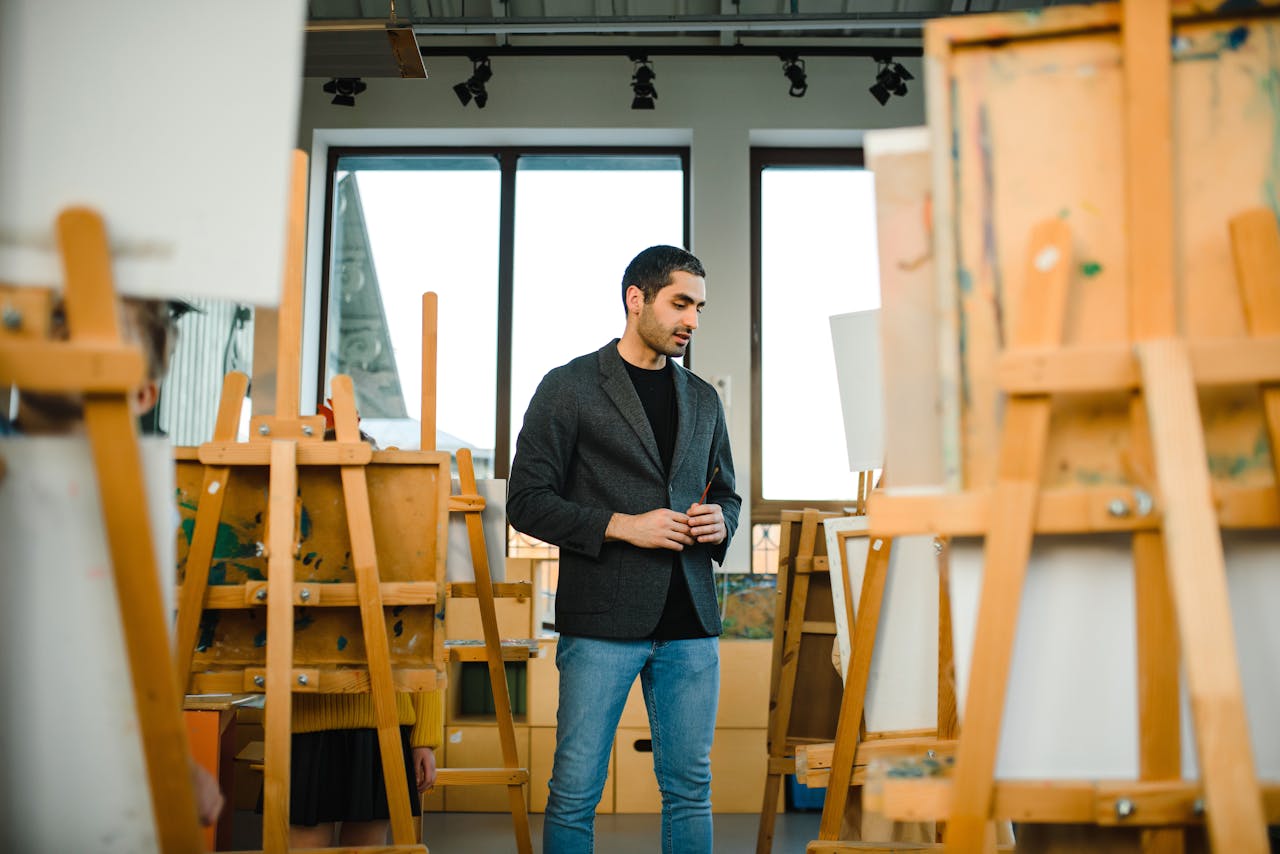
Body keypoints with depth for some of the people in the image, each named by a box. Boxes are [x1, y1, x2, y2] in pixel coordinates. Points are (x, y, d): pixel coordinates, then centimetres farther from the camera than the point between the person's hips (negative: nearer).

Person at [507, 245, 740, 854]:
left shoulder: (702, 400, 16)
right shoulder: (569, 388, 0)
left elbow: (726, 494, 24)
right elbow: (527, 501, -4)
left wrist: (720, 523, 0)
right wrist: (621, 526, -14)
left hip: (690, 625, 5)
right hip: (602, 621, -4)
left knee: (690, 789, 9)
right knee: (575, 791, 1)